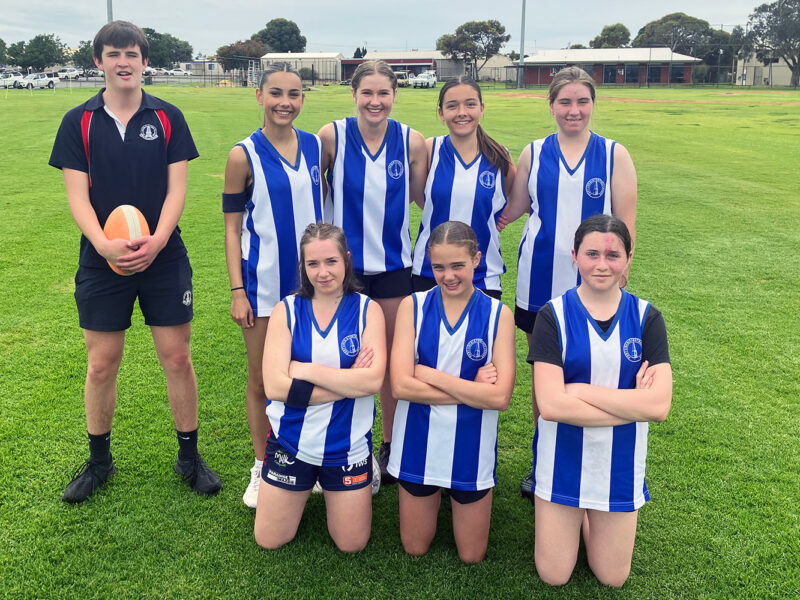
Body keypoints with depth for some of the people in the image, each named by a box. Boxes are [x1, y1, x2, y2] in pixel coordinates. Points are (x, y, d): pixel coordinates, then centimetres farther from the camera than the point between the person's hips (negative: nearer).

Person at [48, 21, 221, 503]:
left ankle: (190, 456, 20)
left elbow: (177, 189, -2)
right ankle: (99, 461, 26)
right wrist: (105, 244, -20)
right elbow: (77, 196, -3)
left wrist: (156, 242, -18)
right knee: (101, 364, 7)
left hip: (164, 259, 0)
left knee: (178, 357, 3)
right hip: (101, 261, 1)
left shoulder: (168, 118, 2)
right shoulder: (79, 122, 2)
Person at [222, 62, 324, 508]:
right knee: (262, 380, 9)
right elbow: (232, 228, -5)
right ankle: (262, 468, 27)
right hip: (264, 284, -3)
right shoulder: (244, 155, -8)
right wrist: (237, 291, -9)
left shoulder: (316, 147, 3)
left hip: (310, 278, 3)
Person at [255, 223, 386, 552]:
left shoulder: (367, 310, -7)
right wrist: (348, 382, -19)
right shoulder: (286, 310, -7)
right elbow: (274, 386, -18)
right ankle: (308, 486, 36)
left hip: (348, 446, 0)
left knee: (352, 544, 10)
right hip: (290, 442, 1)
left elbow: (373, 380, -21)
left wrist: (306, 369, -20)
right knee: (270, 542, 12)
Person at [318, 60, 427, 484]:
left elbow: (424, 198, 7)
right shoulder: (332, 136, -8)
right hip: (342, 262, -1)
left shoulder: (412, 141, -3)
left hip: (393, 263, 2)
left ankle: (390, 447, 29)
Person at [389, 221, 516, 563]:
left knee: (472, 556, 14)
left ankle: (456, 495, 39)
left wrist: (429, 374, -19)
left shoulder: (498, 314, -10)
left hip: (472, 448, -1)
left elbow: (500, 397, -20)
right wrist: (472, 389, -19)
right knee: (415, 549, 16)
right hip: (418, 444, 1)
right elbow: (401, 386, -17)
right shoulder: (413, 306, -8)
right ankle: (434, 496, 42)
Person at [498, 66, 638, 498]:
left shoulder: (614, 155, 2)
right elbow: (513, 209, 12)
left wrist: (618, 276, -5)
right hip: (541, 281, 1)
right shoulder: (533, 154, 5)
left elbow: (625, 222, 1)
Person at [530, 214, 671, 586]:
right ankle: (572, 514, 37)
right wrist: (634, 403, -20)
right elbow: (550, 405, -22)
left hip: (620, 463, 2)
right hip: (562, 460, -1)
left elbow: (660, 405, -18)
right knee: (553, 577, 11)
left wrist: (582, 391, -21)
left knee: (612, 579, 15)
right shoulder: (554, 316, -12)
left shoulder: (645, 317, -6)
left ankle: (589, 514, 40)